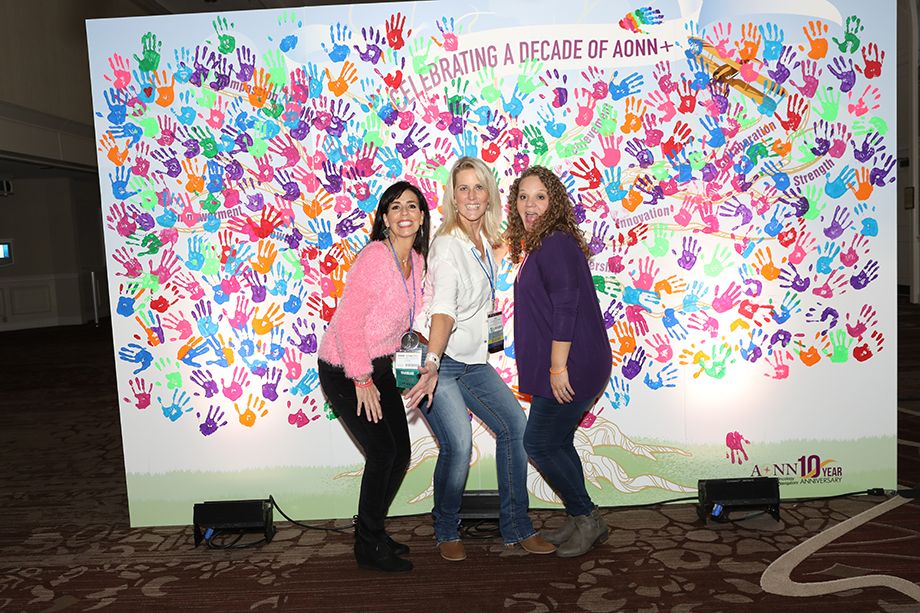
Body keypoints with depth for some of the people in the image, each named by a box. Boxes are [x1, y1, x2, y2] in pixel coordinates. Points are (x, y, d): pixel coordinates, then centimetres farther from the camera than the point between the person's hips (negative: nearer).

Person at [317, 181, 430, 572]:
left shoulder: (416, 260, 2)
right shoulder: (374, 257, -22)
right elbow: (348, 322, -24)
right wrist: (362, 381, -20)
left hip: (378, 366, 8)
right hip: (343, 370, -8)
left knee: (400, 452, 8)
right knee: (382, 452, -8)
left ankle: (372, 532, 29)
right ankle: (368, 547, 12)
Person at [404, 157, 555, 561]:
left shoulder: (486, 240, 5)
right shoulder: (447, 246, -18)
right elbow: (442, 310, -33)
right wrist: (432, 364, -46)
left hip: (473, 360, 8)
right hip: (437, 360, -8)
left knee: (515, 426, 1)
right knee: (458, 445, -18)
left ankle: (516, 527, 14)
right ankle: (447, 533, 8)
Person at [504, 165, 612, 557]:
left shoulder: (556, 244, -16)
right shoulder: (538, 245, 15)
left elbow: (566, 309, -22)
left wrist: (558, 367, -22)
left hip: (570, 368, -10)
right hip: (557, 368, 10)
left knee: (540, 444, -1)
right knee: (557, 444, 15)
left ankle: (587, 519, 15)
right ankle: (579, 523, 29)